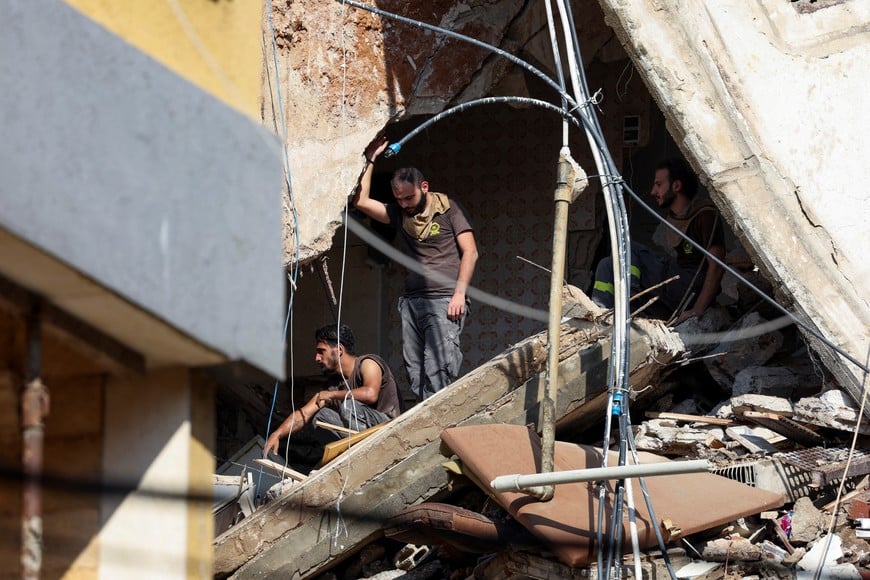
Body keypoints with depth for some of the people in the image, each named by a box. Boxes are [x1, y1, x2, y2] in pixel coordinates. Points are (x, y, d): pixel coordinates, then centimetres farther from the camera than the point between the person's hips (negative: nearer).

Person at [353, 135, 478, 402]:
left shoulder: (448, 209, 3)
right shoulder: (399, 214, 16)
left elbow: (470, 252, -1)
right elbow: (361, 201, 8)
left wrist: (459, 293, -9)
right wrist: (370, 160, 8)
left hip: (444, 301, -6)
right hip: (412, 300, 6)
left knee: (436, 371, -16)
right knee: (415, 374, 0)